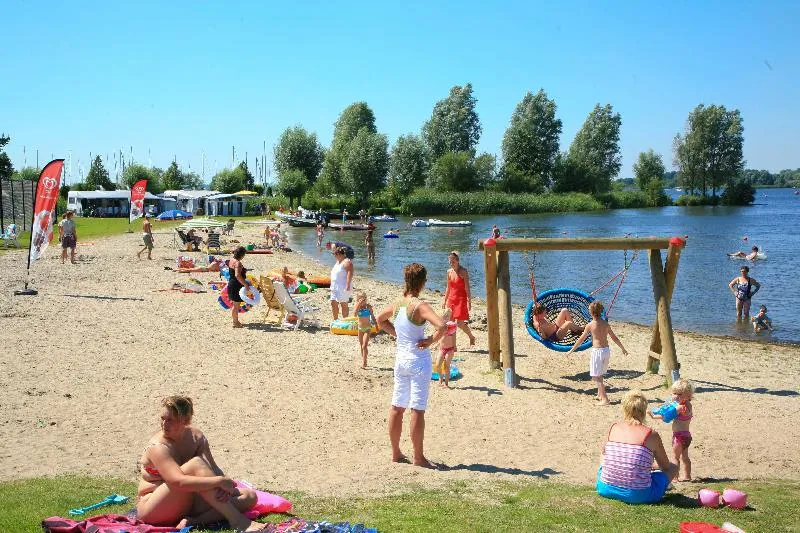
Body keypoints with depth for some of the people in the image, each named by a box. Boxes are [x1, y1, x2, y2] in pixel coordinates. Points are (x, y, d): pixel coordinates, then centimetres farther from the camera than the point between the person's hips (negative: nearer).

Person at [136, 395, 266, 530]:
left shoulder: (196, 437, 2)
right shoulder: (158, 447, -19)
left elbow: (214, 470, -3)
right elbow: (179, 482, -33)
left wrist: (224, 487, -26)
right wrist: (220, 481, -35)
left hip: (187, 503, 7)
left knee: (249, 496, -7)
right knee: (195, 464, -31)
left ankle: (193, 521, -26)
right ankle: (236, 519, -33)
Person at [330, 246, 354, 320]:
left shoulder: (346, 262, -13)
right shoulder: (338, 262, 18)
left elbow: (350, 273, -22)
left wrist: (348, 285, -28)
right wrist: (332, 286, 22)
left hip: (343, 287, -10)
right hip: (335, 287, 10)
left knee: (343, 305, -5)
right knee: (333, 303, 10)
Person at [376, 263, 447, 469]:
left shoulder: (397, 303, 3)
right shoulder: (420, 306, -17)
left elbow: (380, 319, 23)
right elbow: (442, 325, -31)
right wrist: (431, 340, -15)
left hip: (400, 358, 7)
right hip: (418, 360, -7)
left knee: (397, 407, 13)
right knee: (417, 409, -1)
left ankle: (396, 453, 22)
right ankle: (418, 457, 5)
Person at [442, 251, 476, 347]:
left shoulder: (463, 271, -9)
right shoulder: (449, 272, 8)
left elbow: (467, 288, -12)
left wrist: (469, 302, -16)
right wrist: (445, 300, 17)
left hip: (461, 299, -6)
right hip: (451, 299, 6)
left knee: (459, 323, -10)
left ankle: (471, 337, 16)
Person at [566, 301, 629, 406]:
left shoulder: (590, 325, -8)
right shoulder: (606, 324, 6)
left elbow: (581, 339, -4)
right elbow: (614, 338, 13)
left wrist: (571, 350, 5)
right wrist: (623, 349, 26)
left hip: (597, 351, -6)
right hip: (606, 350, 6)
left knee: (596, 376, 0)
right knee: (599, 375, 22)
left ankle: (605, 399, -6)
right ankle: (600, 395, 31)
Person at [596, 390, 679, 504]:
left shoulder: (613, 428, -2)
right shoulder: (651, 435, -12)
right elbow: (665, 466, 2)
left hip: (606, 490, 1)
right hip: (638, 495, 0)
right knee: (673, 467, 17)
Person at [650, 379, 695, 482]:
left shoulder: (681, 407, -24)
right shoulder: (687, 405, 5)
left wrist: (654, 416, -19)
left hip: (680, 435, -10)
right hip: (686, 434, 10)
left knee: (675, 457, 0)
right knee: (684, 457, 19)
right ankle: (687, 476, 28)